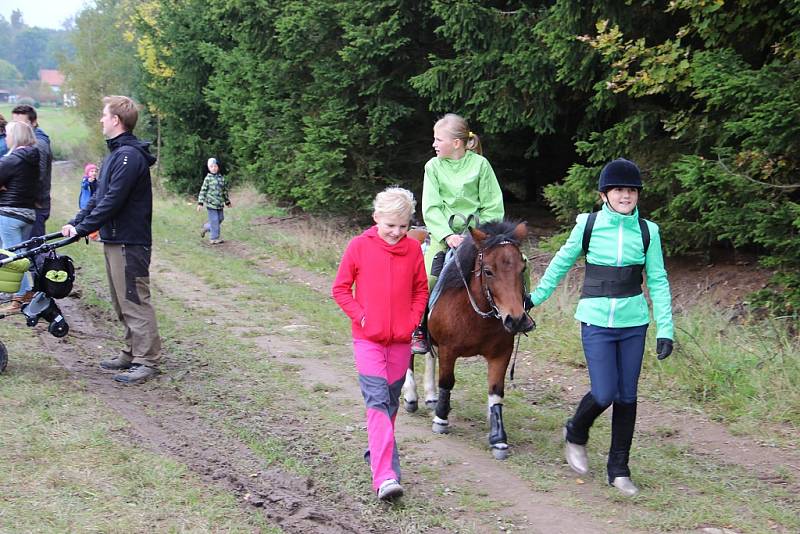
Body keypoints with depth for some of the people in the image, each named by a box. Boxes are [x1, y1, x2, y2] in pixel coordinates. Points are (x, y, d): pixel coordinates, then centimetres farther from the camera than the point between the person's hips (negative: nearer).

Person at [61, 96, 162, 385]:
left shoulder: (129, 155, -18)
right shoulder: (116, 153, 16)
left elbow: (112, 200, -22)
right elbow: (99, 196, 17)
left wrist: (84, 228, -19)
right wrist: (76, 222, 8)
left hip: (129, 241, -10)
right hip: (114, 239, 10)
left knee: (134, 301, -7)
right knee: (122, 302, 16)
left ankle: (147, 361, -3)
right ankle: (132, 353, 24)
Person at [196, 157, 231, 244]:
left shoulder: (221, 178, 10)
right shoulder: (208, 178, -4)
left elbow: (225, 191, 20)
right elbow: (203, 191, -5)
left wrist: (227, 201, 24)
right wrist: (200, 203, -10)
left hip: (220, 204, 6)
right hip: (211, 203, -6)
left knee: (220, 218, 12)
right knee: (214, 220, -5)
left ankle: (205, 227, 30)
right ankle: (214, 238, 2)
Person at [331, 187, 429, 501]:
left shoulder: (413, 249, 1)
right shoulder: (359, 246, -5)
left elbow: (421, 290, 12)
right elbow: (340, 289, 1)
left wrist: (412, 320, -1)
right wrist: (360, 315, -8)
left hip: (401, 339, 3)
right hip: (368, 338, -3)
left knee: (392, 401, 14)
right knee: (377, 401, -12)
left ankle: (378, 451, 36)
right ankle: (385, 477, -19)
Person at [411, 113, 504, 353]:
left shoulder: (480, 164, 0)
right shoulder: (434, 166, 4)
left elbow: (493, 208, 2)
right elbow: (431, 208, -2)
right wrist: (447, 235, -16)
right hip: (444, 234, 0)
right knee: (427, 280, -21)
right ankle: (419, 331, -4)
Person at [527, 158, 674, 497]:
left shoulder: (647, 231, 0)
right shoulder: (588, 225, -5)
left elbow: (658, 281, 3)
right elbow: (561, 263, 9)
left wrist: (665, 329, 0)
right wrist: (536, 297, 16)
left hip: (634, 323, 2)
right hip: (596, 321, -2)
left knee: (627, 396, 6)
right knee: (604, 393, -9)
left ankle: (619, 469, 19)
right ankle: (575, 434, 23)